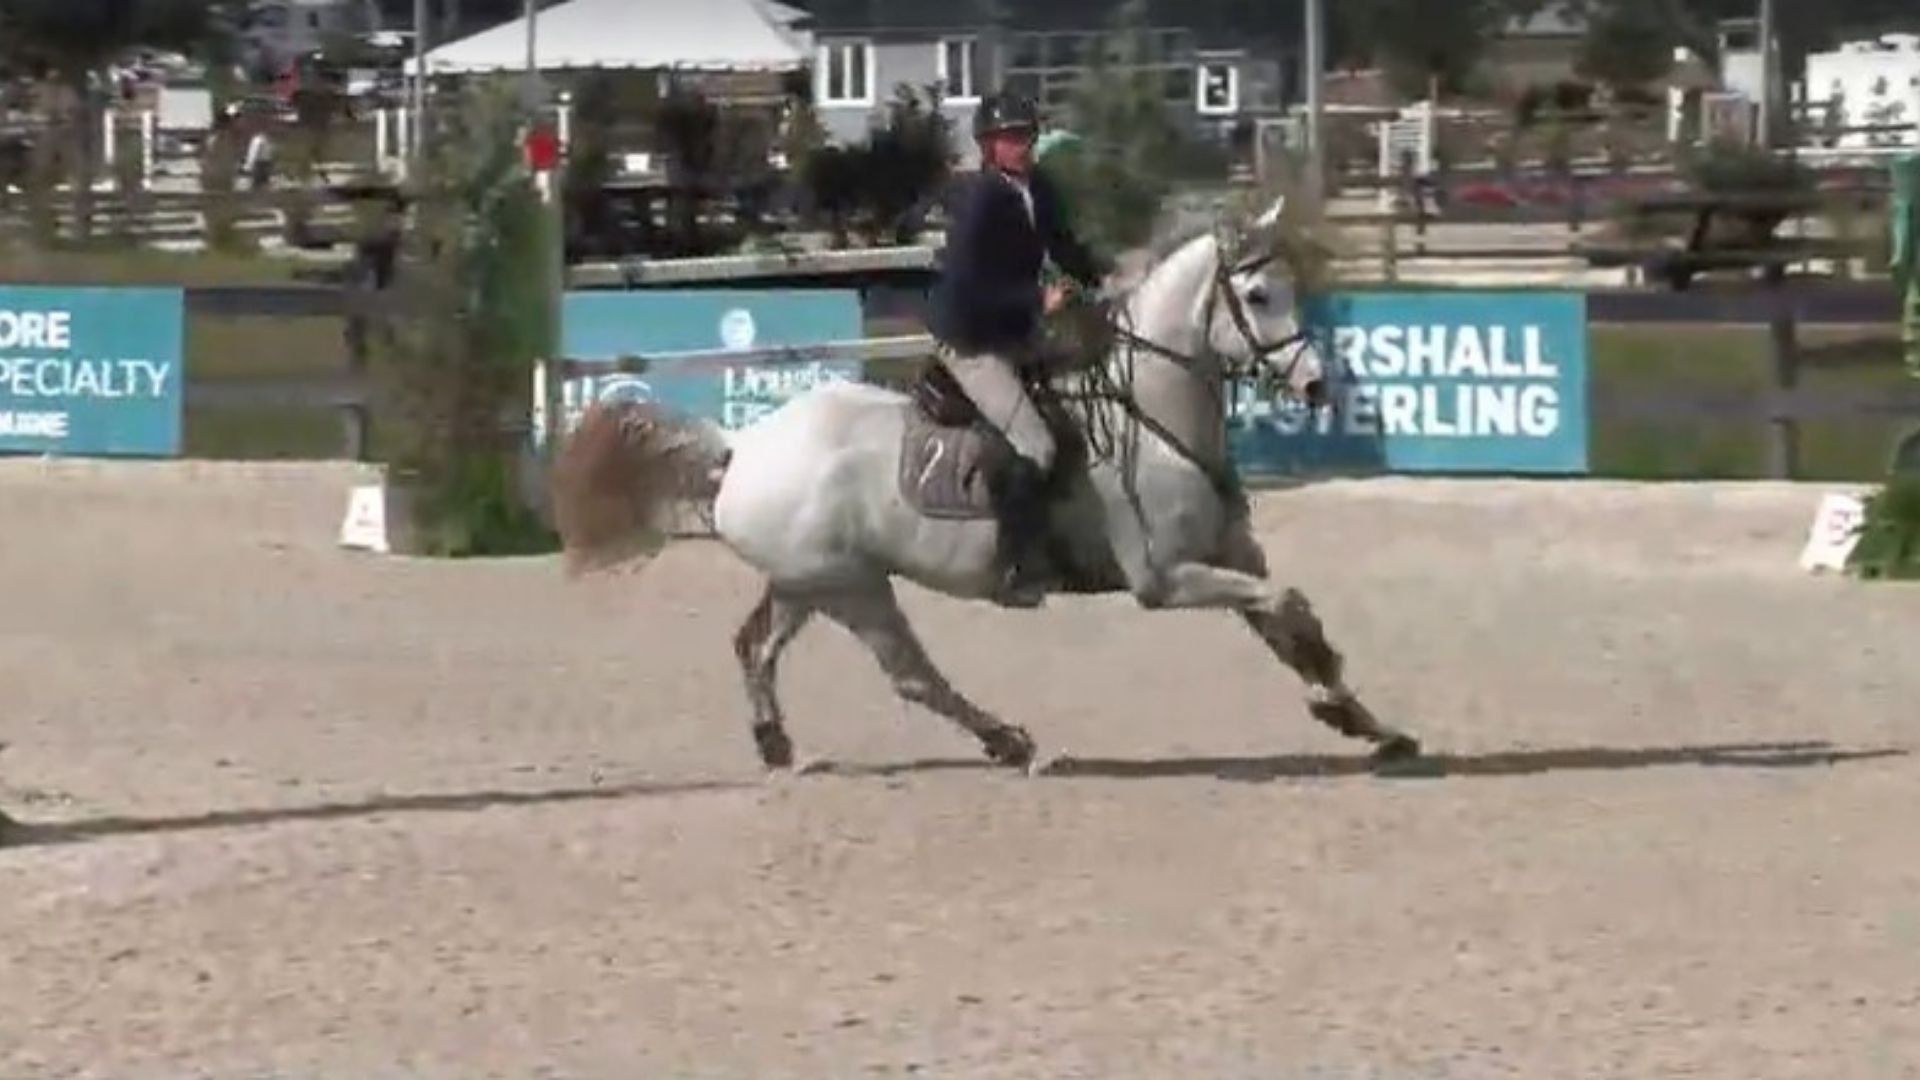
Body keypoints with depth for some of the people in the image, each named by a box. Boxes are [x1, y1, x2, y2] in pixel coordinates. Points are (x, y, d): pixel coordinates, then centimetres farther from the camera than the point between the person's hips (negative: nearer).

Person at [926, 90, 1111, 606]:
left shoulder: (1037, 190, -1)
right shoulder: (978, 198, -23)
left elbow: (1064, 248, 12)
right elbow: (969, 283, -27)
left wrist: (1102, 279, -5)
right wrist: (1038, 299, -30)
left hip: (1015, 333, 9)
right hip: (970, 342, -9)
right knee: (1035, 446, -17)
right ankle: (1022, 571, -12)